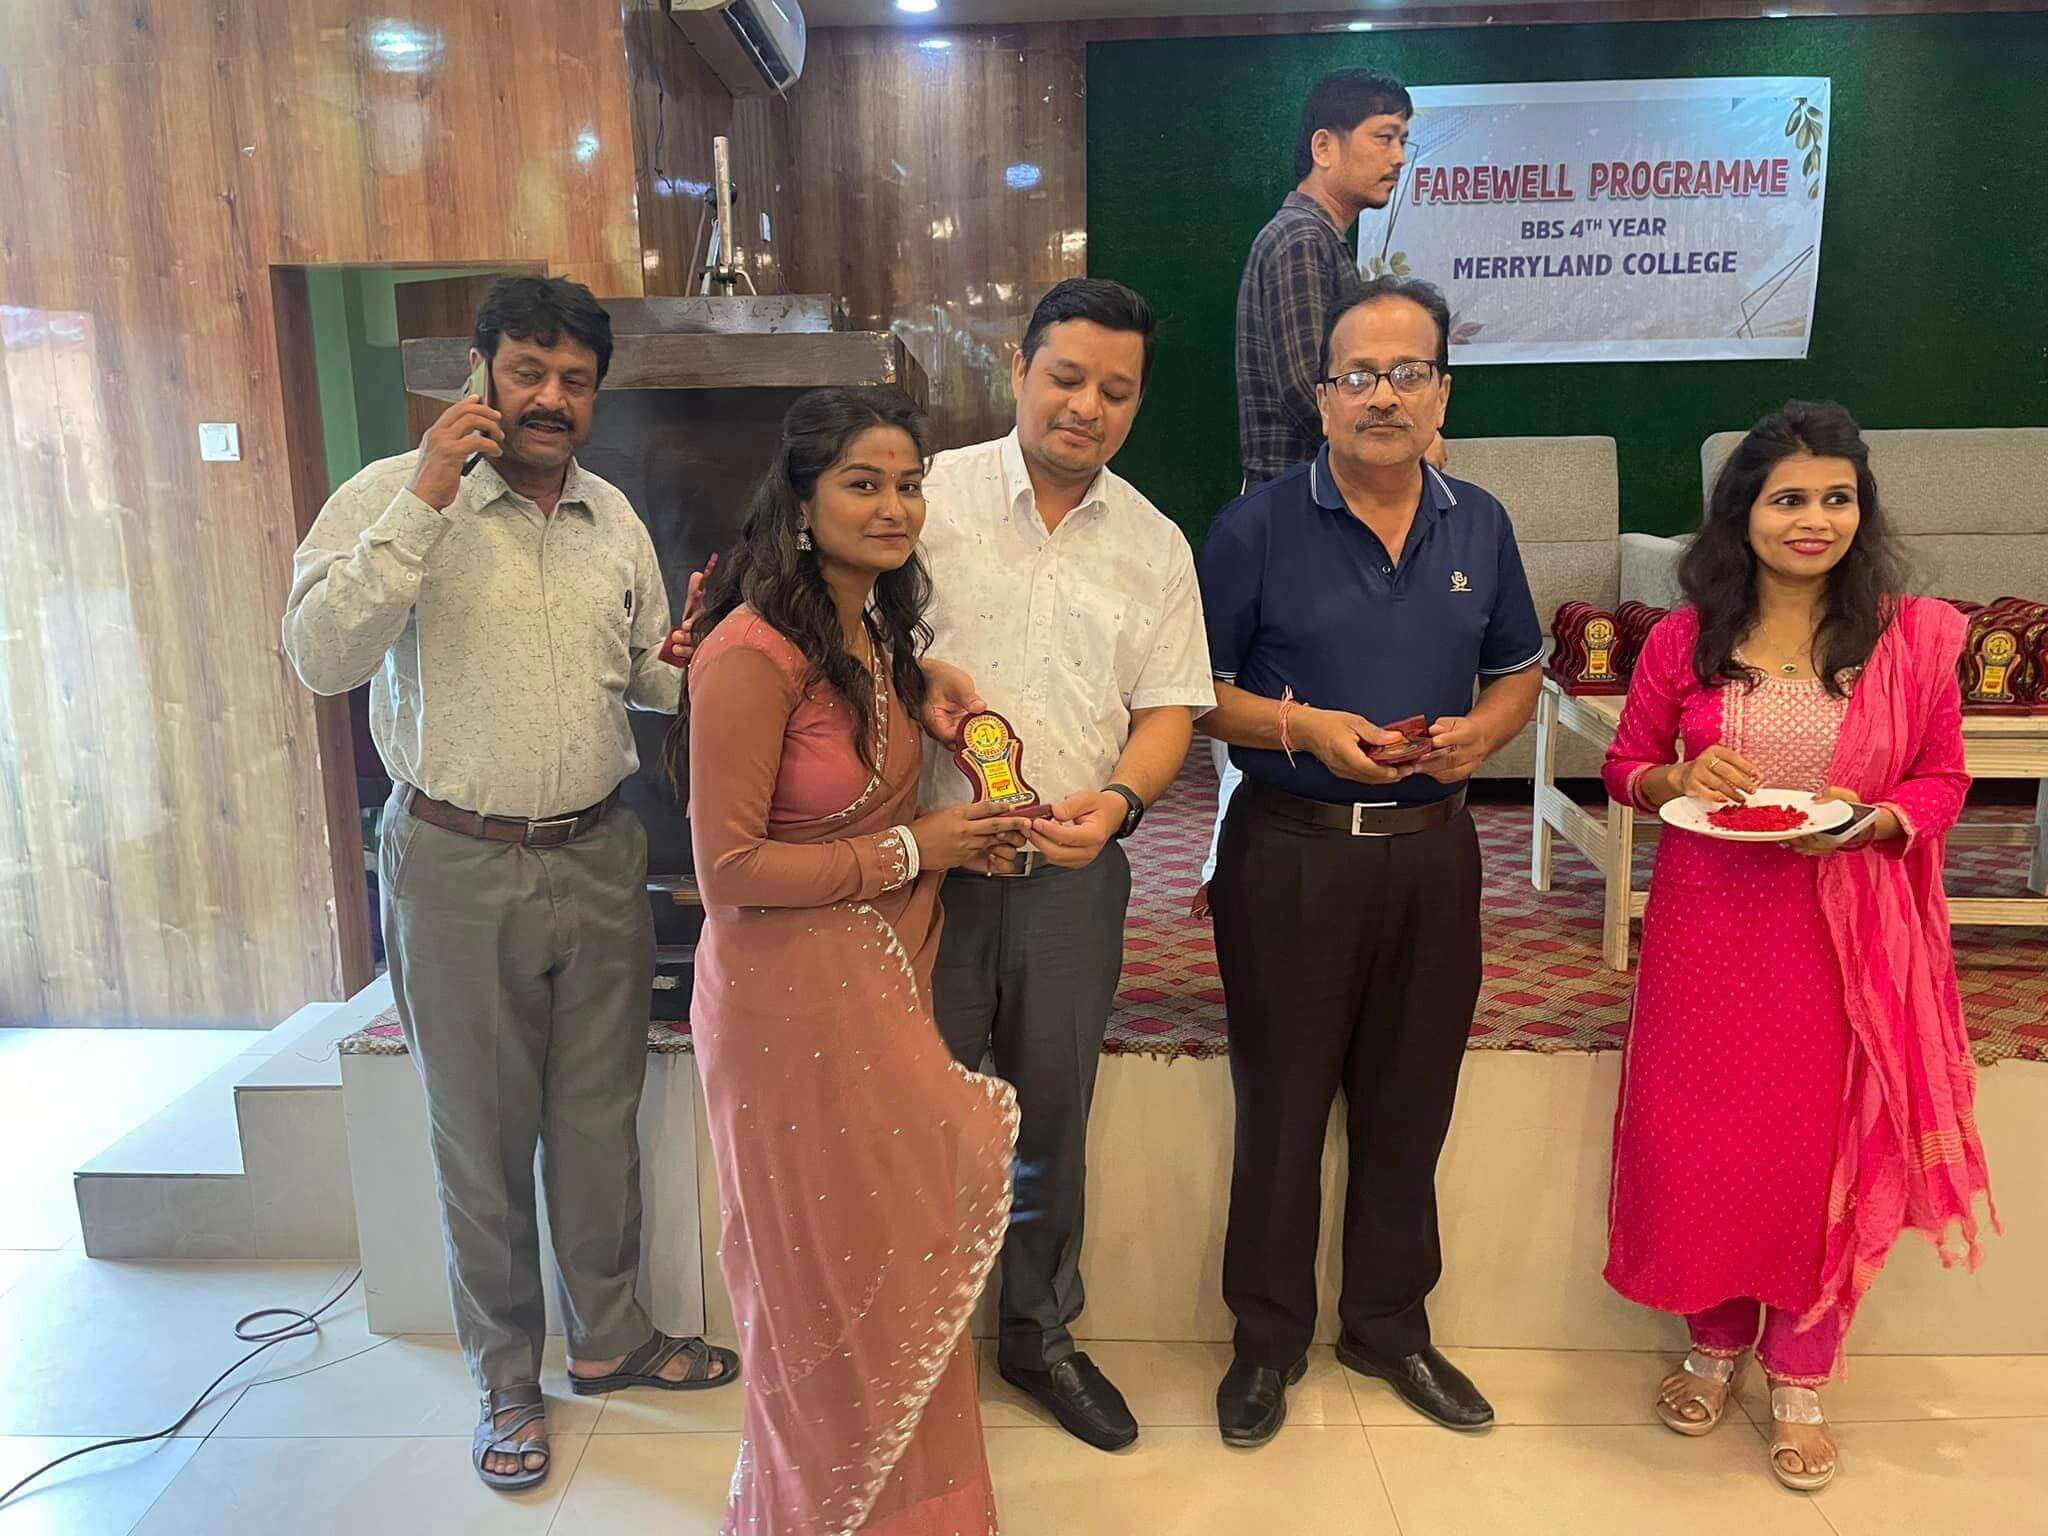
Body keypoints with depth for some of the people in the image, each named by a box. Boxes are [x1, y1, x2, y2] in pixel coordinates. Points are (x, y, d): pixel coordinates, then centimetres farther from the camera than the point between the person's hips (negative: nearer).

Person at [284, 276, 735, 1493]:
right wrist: (425, 501, -26)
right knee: (483, 1129, 10)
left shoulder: (615, 516, 7)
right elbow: (322, 658, -22)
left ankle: (609, 1334, 36)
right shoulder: (393, 497, -8)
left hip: (601, 855, 4)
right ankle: (507, 1377, 30)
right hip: (458, 866, -4)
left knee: (601, 1114, 16)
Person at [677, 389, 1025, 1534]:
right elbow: (729, 868, -21)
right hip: (795, 996, -8)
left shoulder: (878, 633, 8)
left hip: (885, 978, 8)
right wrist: (908, 854, -16)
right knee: (836, 1276, 10)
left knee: (907, 1255, 18)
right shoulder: (755, 651, -20)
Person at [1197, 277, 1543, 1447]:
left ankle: (1391, 1325, 34)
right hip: (1291, 851, -3)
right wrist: (1304, 727, -19)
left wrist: (1481, 729, -6)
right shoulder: (1259, 526, -6)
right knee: (1282, 1106, 7)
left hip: (1432, 848, 4)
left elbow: (1519, 674, 16)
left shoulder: (1480, 526, 7)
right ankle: (1269, 1339, 26)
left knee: (1410, 1104, 14)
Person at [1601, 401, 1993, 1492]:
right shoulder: (1683, 640, -2)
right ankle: (1715, 1342, 34)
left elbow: (1941, 781, 4)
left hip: (1849, 933, 0)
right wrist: (1677, 780, -14)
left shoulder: (1911, 636, -3)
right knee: (1702, 1145, 8)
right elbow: (1624, 769, 7)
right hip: (1709, 925, 1)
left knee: (1825, 1153, 8)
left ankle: (1798, 1378, 30)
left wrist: (1873, 821, -16)